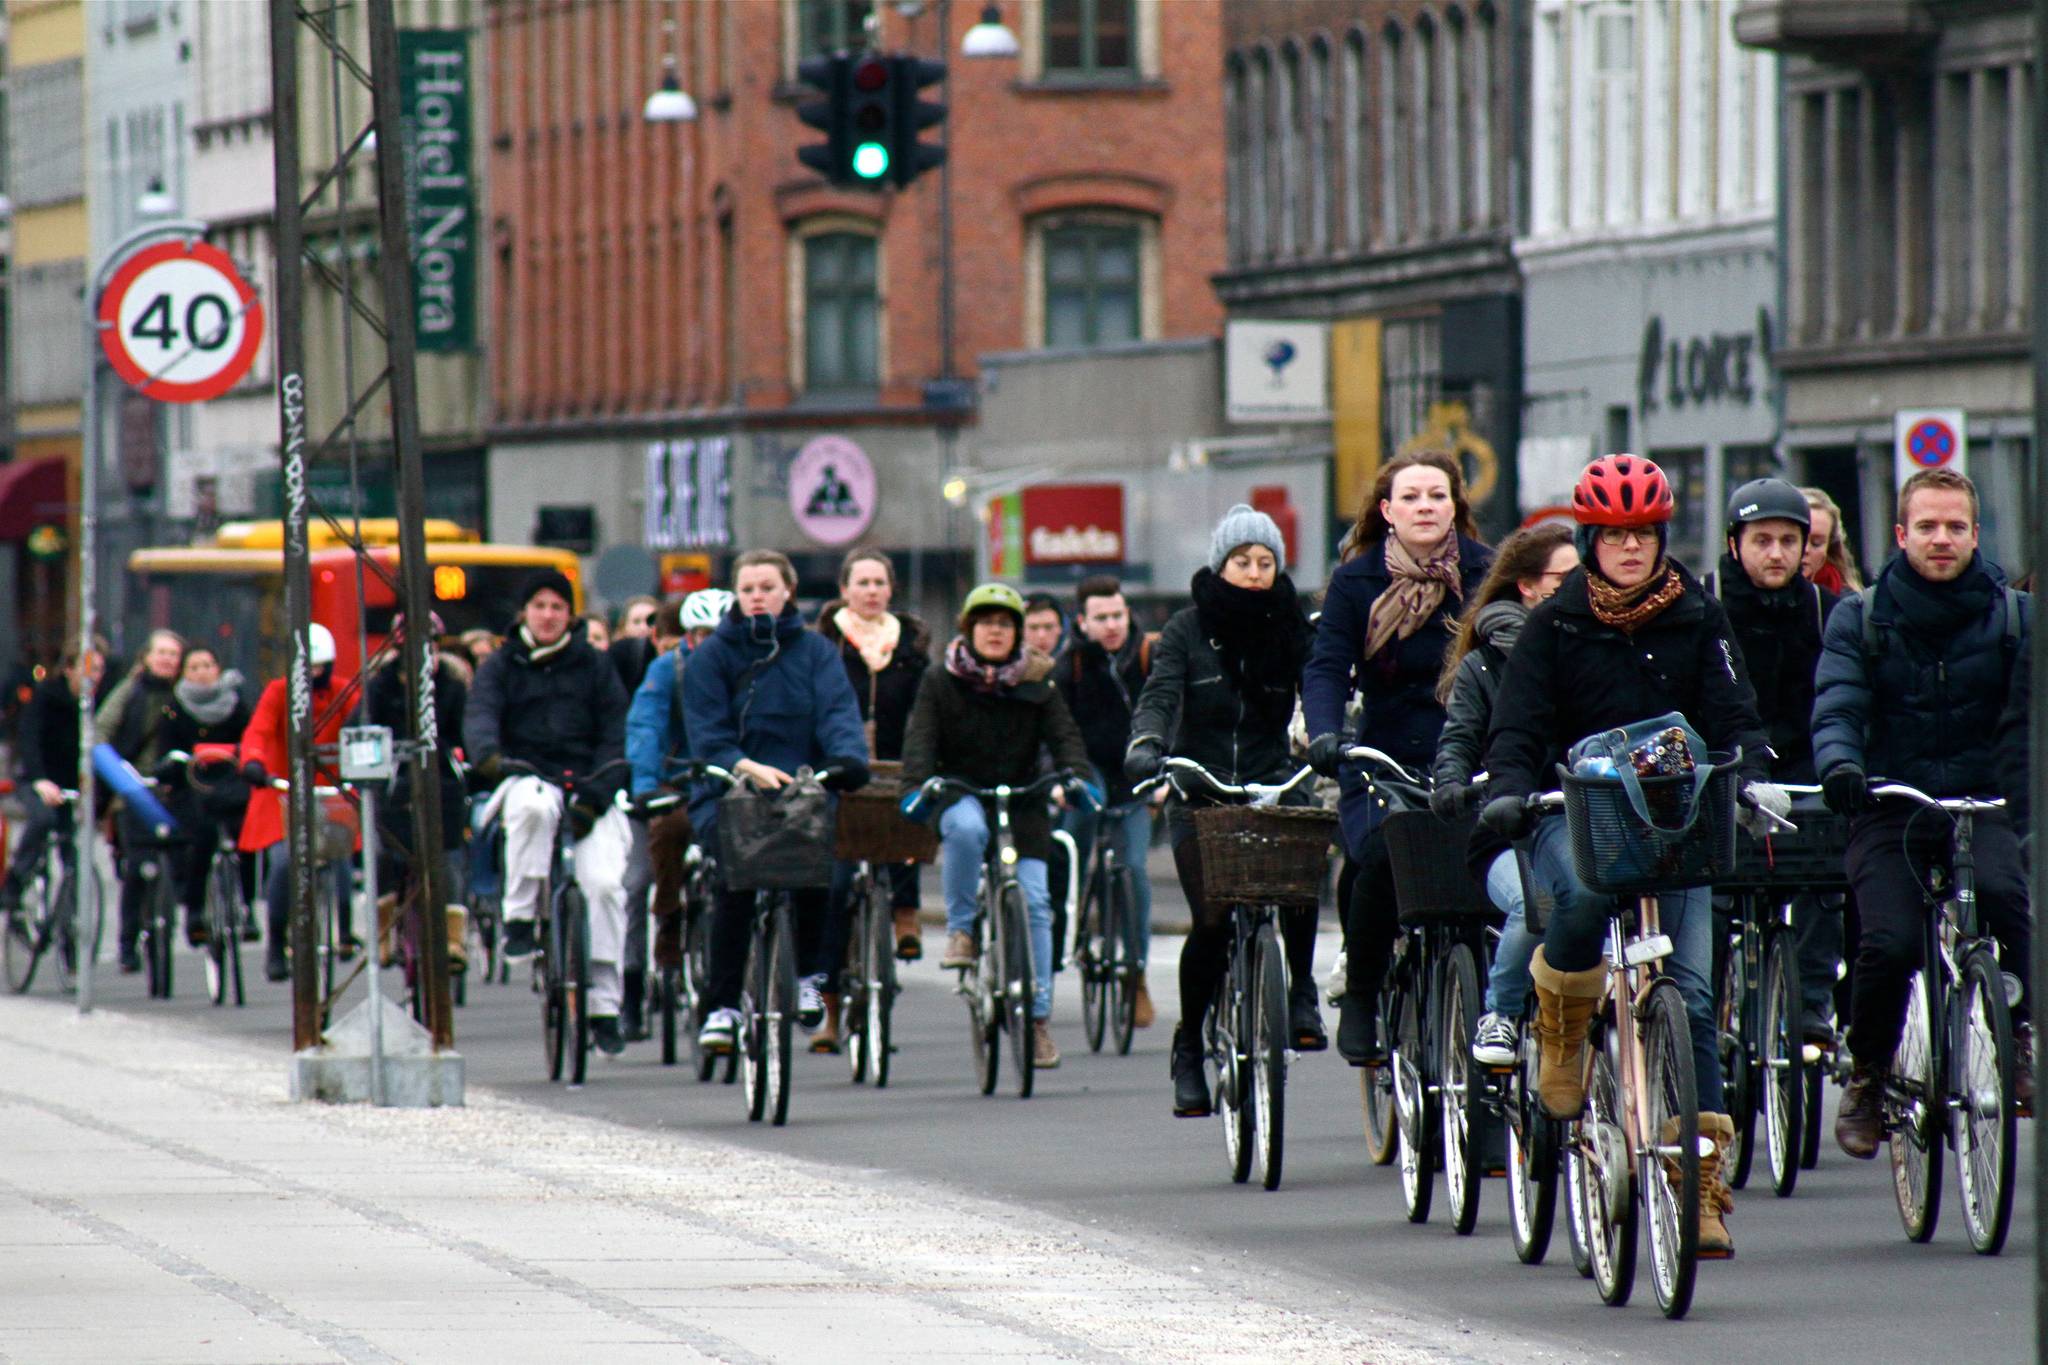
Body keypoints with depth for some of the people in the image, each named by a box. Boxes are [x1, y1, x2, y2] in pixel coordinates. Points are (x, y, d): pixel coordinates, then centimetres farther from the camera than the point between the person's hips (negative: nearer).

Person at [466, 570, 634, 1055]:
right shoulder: (502, 667, 11)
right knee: (534, 807, -39)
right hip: (526, 779, 0)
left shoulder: (594, 667, 12)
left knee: (604, 882, -21)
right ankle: (520, 919, -26)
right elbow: (479, 716, -8)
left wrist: (594, 795, -13)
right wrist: (489, 756, -32)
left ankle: (605, 1006, -14)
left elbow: (615, 737, 3)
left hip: (589, 789, 0)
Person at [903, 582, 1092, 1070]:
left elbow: (1063, 735, -6)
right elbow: (921, 737, -11)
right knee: (966, 827, -38)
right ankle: (960, 928, -18)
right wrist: (916, 787, -29)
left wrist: (1075, 775, -26)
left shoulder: (1036, 681, 3)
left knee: (1034, 901, -8)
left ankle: (1037, 1016, -3)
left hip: (1022, 801, 1)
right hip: (961, 794, -1)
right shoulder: (941, 680, -1)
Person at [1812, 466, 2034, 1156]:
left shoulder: (2014, 615, 5)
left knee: (2006, 892, -32)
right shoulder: (1861, 618, 3)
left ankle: (2023, 1038, -12)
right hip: (1888, 808, 0)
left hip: (1982, 801, 0)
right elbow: (1836, 705, -8)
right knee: (1889, 943, -20)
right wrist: (1839, 762, -30)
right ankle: (1866, 1077, 5)